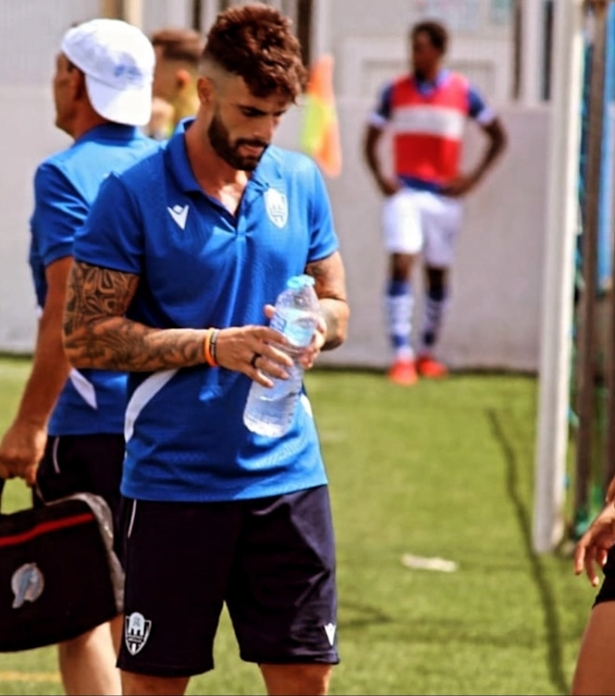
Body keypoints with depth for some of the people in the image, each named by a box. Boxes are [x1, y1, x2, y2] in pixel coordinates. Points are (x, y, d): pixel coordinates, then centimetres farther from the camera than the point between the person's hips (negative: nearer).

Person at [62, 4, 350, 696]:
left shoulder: (300, 182, 8)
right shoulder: (133, 194, -7)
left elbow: (336, 305, 18)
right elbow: (85, 337, -9)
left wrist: (313, 326, -7)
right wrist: (215, 346, -18)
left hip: (287, 475, 4)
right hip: (173, 479, -4)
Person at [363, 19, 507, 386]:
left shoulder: (462, 91, 1)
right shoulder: (396, 91, 4)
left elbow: (498, 136, 9)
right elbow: (371, 139, 12)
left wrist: (473, 178, -1)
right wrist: (380, 177, -4)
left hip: (444, 194, 1)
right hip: (403, 192, -1)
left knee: (438, 273, 8)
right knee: (401, 265, -14)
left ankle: (428, 352, 23)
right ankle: (402, 355, -18)